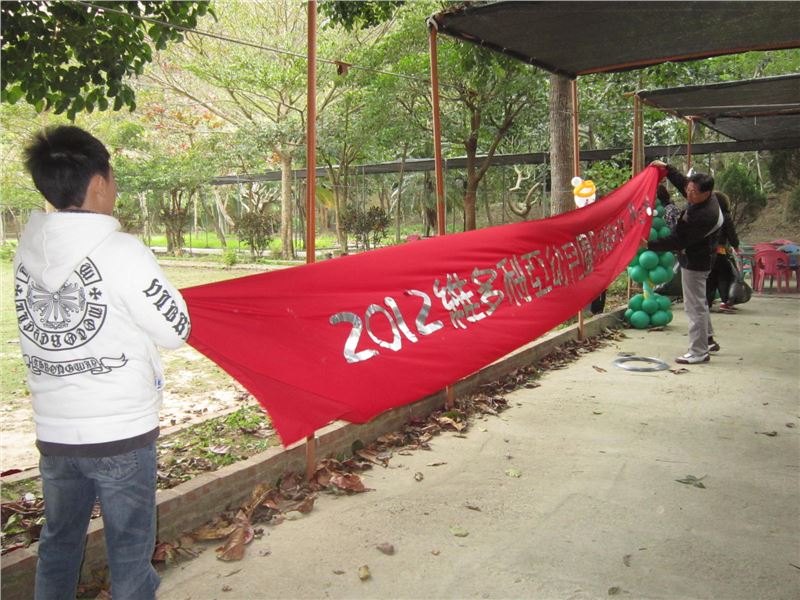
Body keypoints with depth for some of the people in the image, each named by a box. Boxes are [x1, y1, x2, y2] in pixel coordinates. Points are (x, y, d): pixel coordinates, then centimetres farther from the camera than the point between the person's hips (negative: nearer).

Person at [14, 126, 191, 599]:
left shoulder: (28, 251, 0)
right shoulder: (121, 251, -17)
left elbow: (51, 318, 8)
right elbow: (176, 331, -11)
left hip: (54, 433, 5)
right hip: (121, 435, -5)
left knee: (59, 542, 22)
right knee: (130, 549, 11)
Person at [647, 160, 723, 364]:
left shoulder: (704, 216, -31)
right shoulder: (707, 199, -3)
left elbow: (679, 241, -28)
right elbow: (682, 182, 16)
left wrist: (650, 245, -26)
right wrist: (667, 169, 8)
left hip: (695, 263, -11)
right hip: (698, 258, 11)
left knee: (695, 306, -2)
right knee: (699, 302, 23)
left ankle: (699, 352, 6)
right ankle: (708, 340, 38)